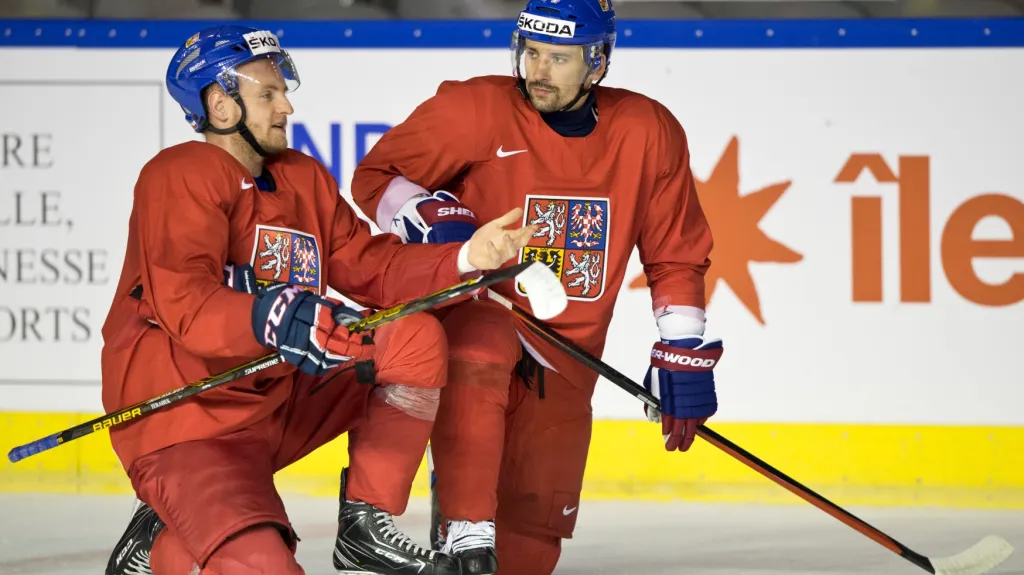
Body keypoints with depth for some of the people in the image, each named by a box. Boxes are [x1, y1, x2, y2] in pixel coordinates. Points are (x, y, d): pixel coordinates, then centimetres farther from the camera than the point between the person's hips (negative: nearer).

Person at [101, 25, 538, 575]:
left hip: (281, 401, 9)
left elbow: (368, 266, 9)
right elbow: (184, 306, -27)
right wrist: (271, 320, -45)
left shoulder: (303, 178, 12)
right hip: (185, 426, -9)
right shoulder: (181, 177, -15)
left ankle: (367, 525, 3)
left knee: (417, 338, -1)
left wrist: (465, 257, -5)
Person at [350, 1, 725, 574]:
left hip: (565, 357, 4)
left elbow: (676, 255, 7)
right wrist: (429, 216, -24)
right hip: (470, 306, -3)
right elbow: (377, 176, -4)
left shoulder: (649, 133, -3)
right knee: (481, 347, -41)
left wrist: (685, 353, 3)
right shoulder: (475, 111, -13)